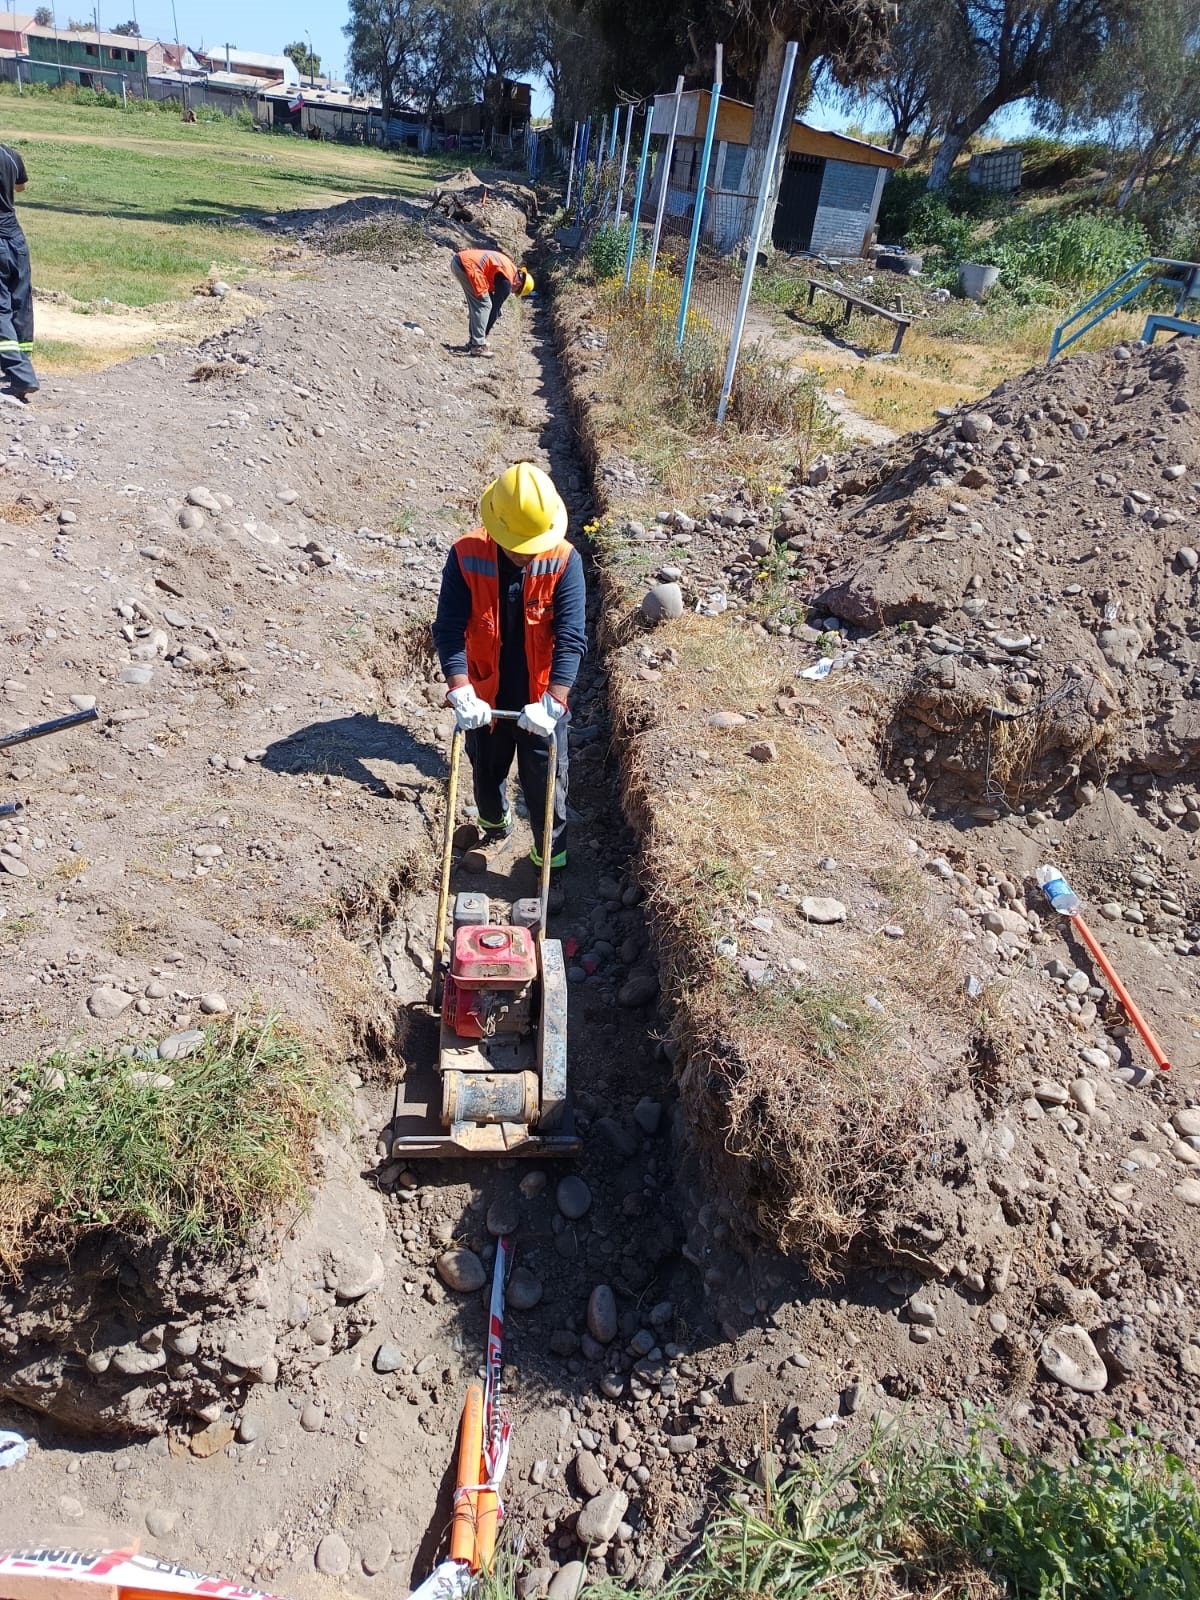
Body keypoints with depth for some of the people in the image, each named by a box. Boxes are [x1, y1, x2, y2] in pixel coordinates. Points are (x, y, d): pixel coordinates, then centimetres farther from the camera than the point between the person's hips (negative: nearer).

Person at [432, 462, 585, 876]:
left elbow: (571, 638, -22)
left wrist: (552, 702, -31)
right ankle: (495, 823, 53)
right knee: (486, 770, 23)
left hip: (540, 699, -2)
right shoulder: (465, 556, -16)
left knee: (545, 781, 10)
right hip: (484, 696, 2)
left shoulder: (564, 560, -18)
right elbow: (448, 629, -18)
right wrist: (460, 692, -30)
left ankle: (552, 855, 32)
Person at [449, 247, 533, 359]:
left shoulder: (509, 266, 22)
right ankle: (478, 346, -3)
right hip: (467, 265, -10)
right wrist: (486, 333, 8)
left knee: (477, 303, 19)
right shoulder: (506, 282, -5)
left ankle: (474, 341, 23)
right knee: (484, 304, -2)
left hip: (457, 259, 10)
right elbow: (496, 308, 0)